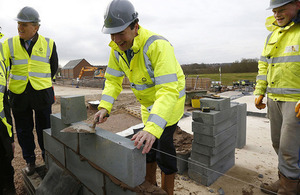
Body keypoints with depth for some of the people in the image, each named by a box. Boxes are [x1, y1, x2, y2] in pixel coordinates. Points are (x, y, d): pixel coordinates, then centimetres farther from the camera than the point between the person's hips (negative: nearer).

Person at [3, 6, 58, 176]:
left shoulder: (49, 44, 0)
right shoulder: (9, 44, 1)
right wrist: (20, 82, 0)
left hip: (42, 94, -1)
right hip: (18, 95, 2)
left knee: (44, 130, 9)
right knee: (24, 130, 12)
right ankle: (30, 161, 31)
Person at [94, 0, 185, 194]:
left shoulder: (158, 45, -34)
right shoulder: (117, 49, -12)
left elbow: (168, 90, -42)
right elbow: (113, 80, -4)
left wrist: (153, 129, -52)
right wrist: (104, 107, -19)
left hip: (170, 97, -6)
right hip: (147, 101, 7)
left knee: (163, 143, -8)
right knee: (146, 144, 15)